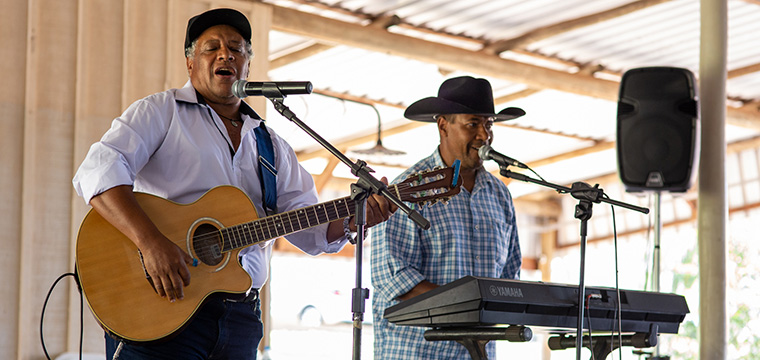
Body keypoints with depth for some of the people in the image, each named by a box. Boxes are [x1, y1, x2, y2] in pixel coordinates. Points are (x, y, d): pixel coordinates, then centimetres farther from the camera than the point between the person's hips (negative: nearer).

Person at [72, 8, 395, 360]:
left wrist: (355, 218, -8)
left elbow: (311, 229, 13)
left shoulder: (270, 145, 18)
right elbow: (98, 171, -14)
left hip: (240, 315, 5)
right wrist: (151, 243, -27)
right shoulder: (162, 112, 1)